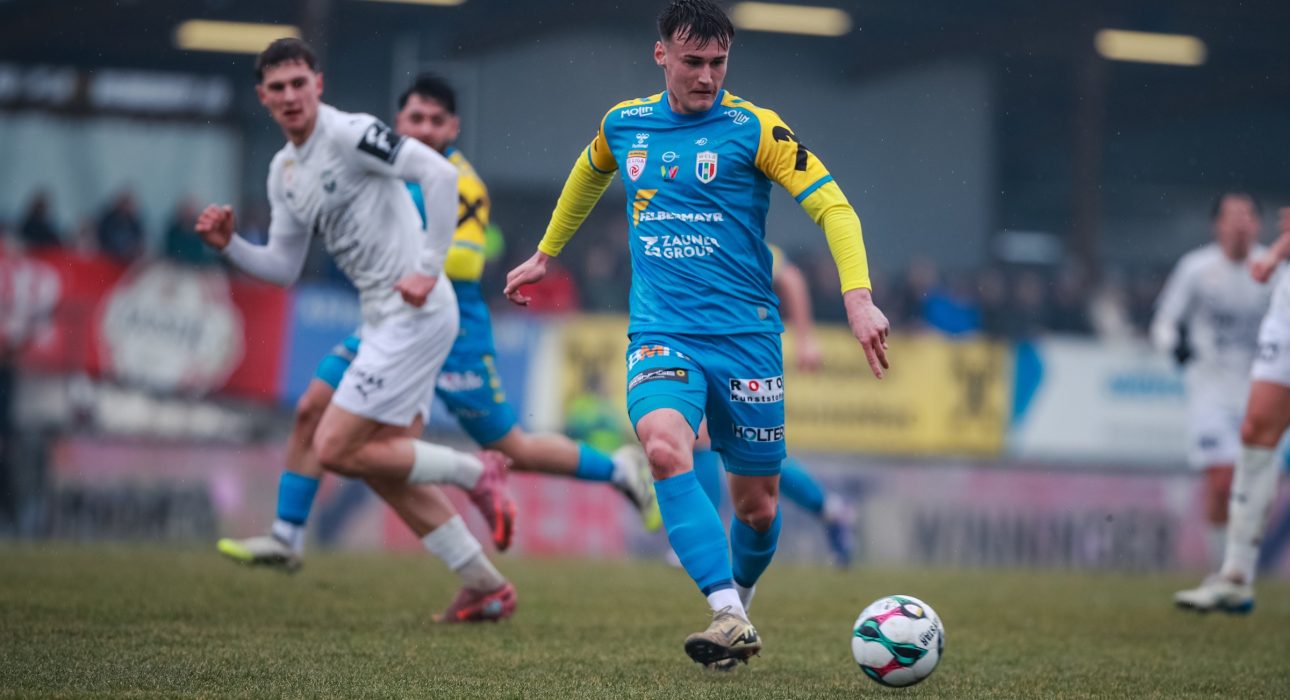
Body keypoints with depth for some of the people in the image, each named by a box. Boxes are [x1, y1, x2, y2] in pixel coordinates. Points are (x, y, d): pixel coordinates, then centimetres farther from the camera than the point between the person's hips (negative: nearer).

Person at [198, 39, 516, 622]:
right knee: (384, 466, 9)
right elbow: (283, 268, 17)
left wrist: (429, 267, -22)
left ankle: (474, 473, 2)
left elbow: (439, 172, -21)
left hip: (416, 313, -9)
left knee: (335, 450, -11)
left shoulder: (350, 134, -13)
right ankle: (486, 587, 15)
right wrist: (228, 245, 0)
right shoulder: (284, 171, 14)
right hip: (383, 319, 9)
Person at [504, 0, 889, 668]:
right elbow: (587, 175, 30)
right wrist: (545, 254, 38)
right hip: (661, 331, 1)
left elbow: (832, 206, -7)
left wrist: (857, 296, -21)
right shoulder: (623, 124, 7)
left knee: (757, 505, 5)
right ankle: (729, 618, -32)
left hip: (746, 335, -1)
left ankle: (738, 603, 37)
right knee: (665, 449, -29)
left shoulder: (753, 128, -4)